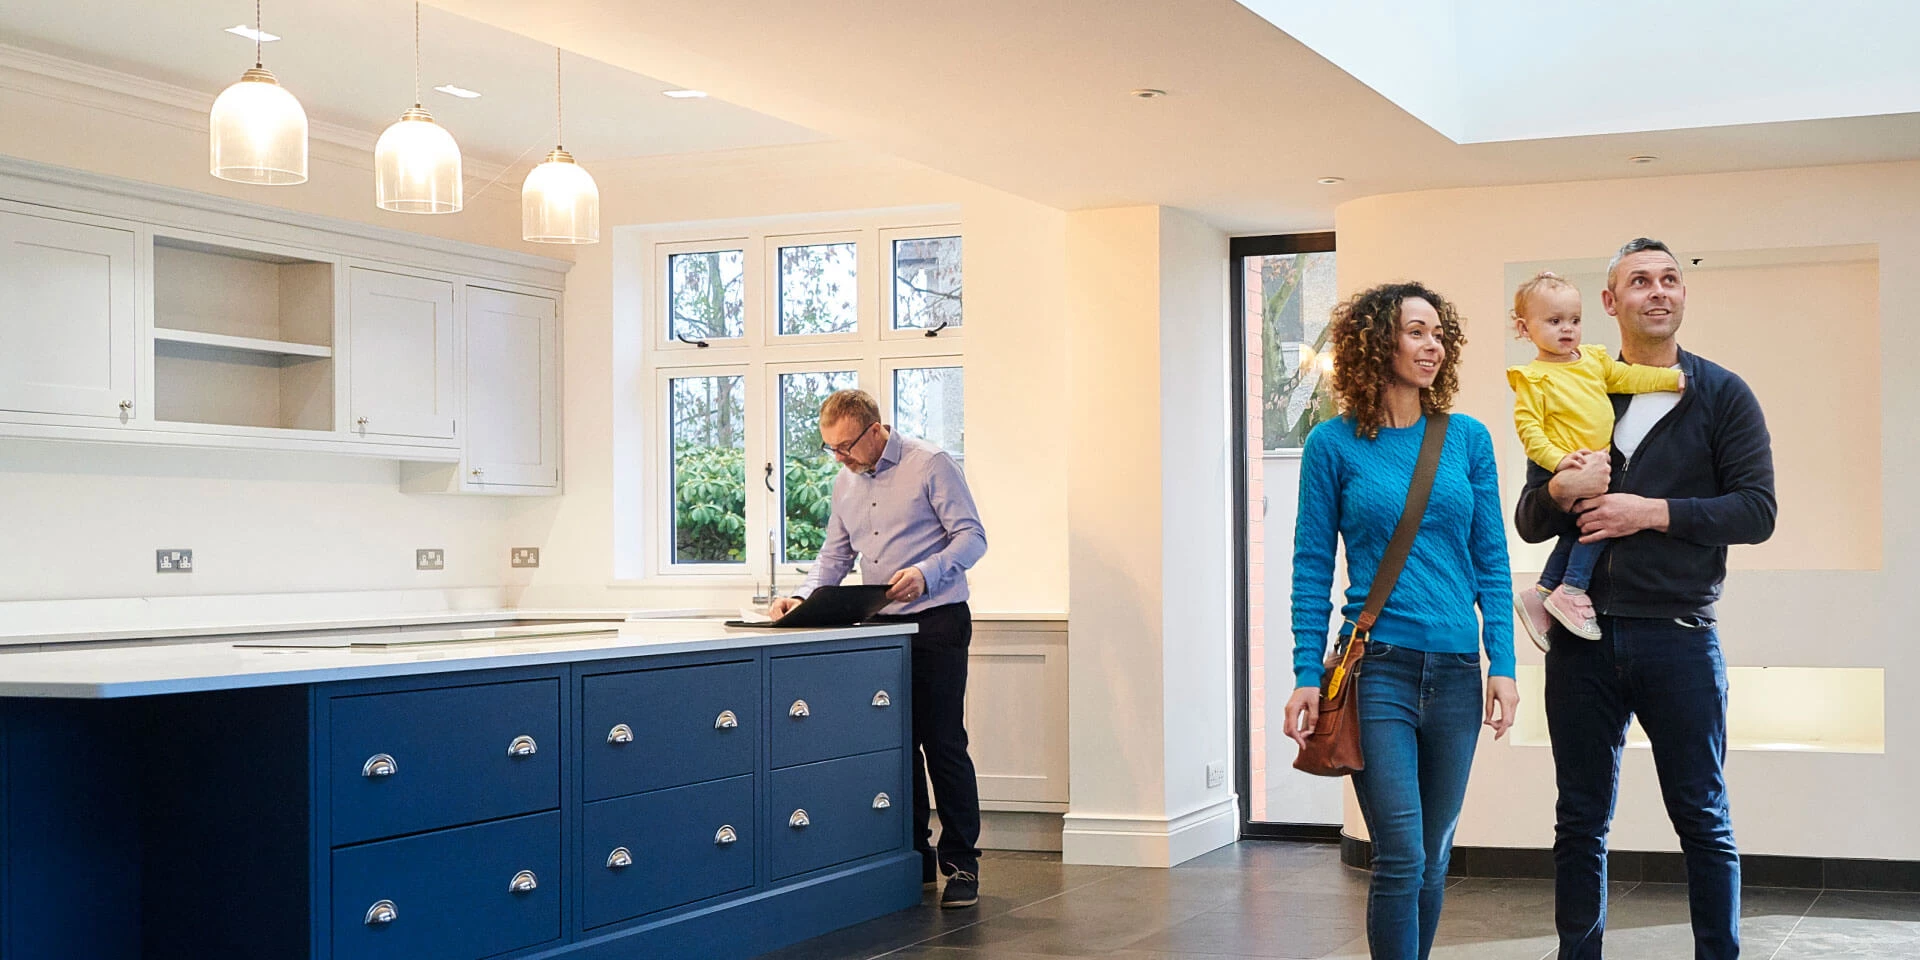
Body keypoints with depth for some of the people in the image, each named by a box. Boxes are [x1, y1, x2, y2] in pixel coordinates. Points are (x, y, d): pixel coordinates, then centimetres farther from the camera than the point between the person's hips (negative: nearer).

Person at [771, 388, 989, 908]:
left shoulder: (931, 464, -6)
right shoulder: (845, 482, 14)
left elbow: (971, 536, -10)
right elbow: (834, 556, 19)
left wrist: (926, 573, -26)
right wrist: (803, 597, 1)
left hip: (936, 624, -6)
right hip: (880, 628, 6)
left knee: (944, 744, -6)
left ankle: (961, 864, 0)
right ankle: (914, 857, 16)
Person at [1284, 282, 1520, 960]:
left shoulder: (1467, 438, 7)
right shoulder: (1334, 445, -1)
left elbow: (1492, 561, 8)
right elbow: (1312, 567, 1)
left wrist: (1503, 665, 0)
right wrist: (1306, 676, -5)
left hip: (1456, 673, 3)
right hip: (1379, 669, -3)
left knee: (1433, 860, 11)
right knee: (1401, 859, -9)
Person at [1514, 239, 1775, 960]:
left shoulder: (1722, 396, 5)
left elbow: (1757, 512, -4)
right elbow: (1528, 522, 11)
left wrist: (1653, 511, -14)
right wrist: (1560, 491, -11)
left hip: (1678, 635, -2)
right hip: (1584, 637, 3)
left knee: (1702, 818, 4)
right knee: (1581, 820, 9)